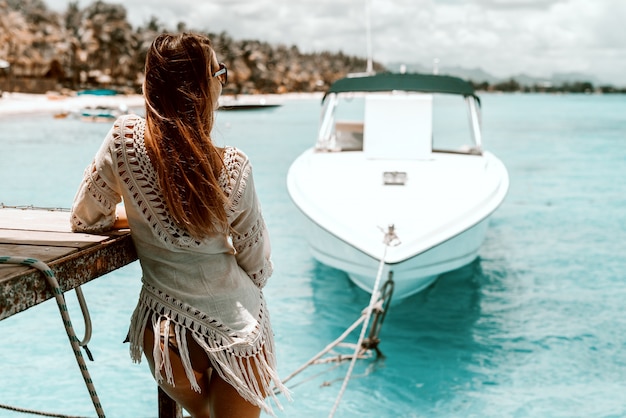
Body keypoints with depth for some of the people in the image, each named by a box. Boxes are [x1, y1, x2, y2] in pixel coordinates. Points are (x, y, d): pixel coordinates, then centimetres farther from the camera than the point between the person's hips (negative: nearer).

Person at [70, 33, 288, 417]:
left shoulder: (125, 138, -11)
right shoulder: (232, 167, -15)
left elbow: (84, 219, 1)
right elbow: (258, 268, -5)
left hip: (166, 331, 3)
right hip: (239, 330, -3)